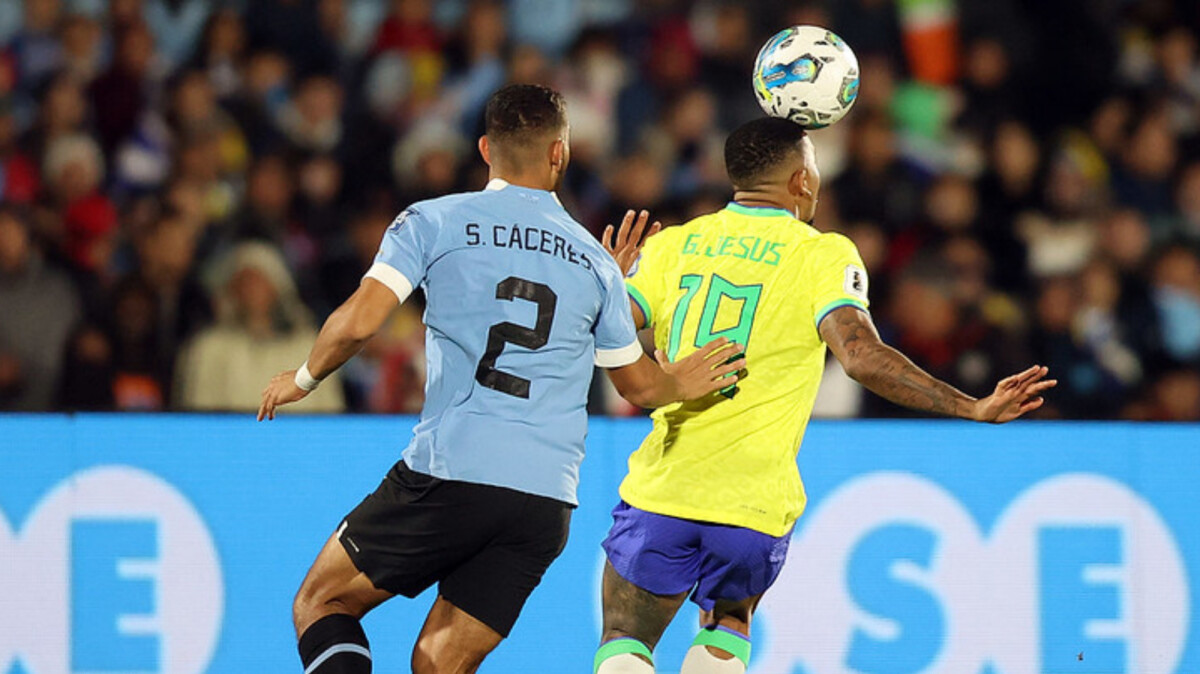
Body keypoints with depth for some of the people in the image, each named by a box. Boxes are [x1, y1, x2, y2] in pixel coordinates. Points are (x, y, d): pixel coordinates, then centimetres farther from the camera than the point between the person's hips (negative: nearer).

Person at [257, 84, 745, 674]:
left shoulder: (432, 221, 4)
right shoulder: (596, 262, 15)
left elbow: (358, 322, -5)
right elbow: (639, 386, 24)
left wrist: (304, 378, 12)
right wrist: (678, 382, 44)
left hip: (448, 473, -3)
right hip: (547, 502, 3)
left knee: (320, 604, 13)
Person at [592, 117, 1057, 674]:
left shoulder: (672, 245, 7)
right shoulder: (822, 255, -2)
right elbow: (863, 356, -16)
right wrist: (975, 409, -13)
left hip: (661, 487, 1)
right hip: (755, 502, -1)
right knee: (726, 627, 26)